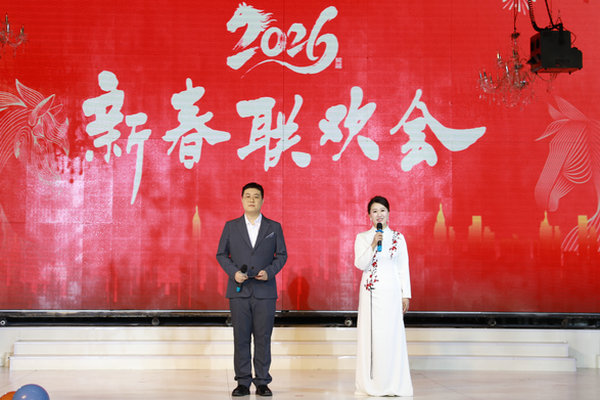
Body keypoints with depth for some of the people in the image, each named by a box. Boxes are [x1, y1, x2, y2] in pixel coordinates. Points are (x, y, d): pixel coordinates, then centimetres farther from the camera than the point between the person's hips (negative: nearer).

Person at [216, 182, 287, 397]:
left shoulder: (274, 227, 8)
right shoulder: (231, 226, 9)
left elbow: (281, 254, 8)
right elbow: (221, 254, 9)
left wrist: (269, 271, -9)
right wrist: (233, 272, -7)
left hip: (265, 291, 0)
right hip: (239, 291, 1)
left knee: (263, 338, 0)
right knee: (241, 338, 2)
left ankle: (262, 382, 9)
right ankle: (243, 382, 10)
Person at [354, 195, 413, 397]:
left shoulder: (398, 238, 8)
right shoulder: (362, 238, 7)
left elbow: (403, 268, 8)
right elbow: (360, 264, -5)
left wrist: (405, 295, 3)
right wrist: (373, 245, -17)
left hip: (391, 291, 0)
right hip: (371, 291, 0)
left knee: (392, 334, -3)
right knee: (370, 334, -1)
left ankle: (392, 384, 4)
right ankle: (370, 384, 5)